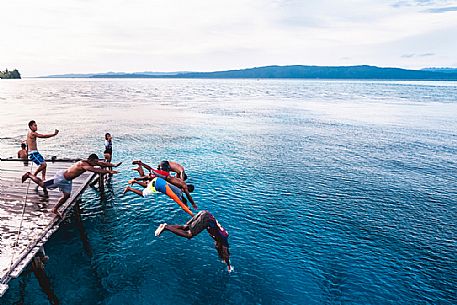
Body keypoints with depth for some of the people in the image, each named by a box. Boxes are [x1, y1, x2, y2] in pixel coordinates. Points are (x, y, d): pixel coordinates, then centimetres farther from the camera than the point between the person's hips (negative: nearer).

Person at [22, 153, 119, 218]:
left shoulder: (90, 162, -9)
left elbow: (102, 163, -3)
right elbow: (96, 170, -50)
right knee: (42, 185, 9)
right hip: (61, 177, -9)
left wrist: (114, 165, -10)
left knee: (67, 195, 10)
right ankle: (29, 175, 32)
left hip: (67, 180, 9)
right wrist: (109, 171, -52)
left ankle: (55, 210, 27)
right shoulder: (83, 164, -35)